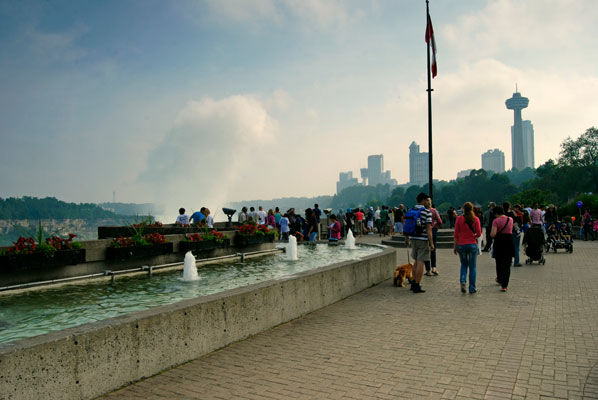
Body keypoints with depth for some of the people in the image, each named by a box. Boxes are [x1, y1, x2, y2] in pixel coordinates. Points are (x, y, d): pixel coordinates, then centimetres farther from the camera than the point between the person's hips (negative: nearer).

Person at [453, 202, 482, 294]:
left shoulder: (459, 219, -3)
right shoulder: (475, 219, -3)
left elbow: (456, 234, -2)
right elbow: (479, 233, -4)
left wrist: (455, 246, 5)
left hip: (461, 245, 1)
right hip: (472, 244, -1)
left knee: (464, 265, 19)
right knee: (472, 266, 9)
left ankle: (463, 281, -4)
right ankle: (472, 288, 10)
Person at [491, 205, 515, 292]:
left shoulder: (496, 221, -11)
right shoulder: (510, 219, 3)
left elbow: (493, 234, -19)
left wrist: (491, 235, 1)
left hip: (499, 242, -2)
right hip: (509, 241, 2)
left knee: (499, 262, 18)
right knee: (507, 264, 3)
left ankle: (500, 279, 37)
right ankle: (504, 285, -2)